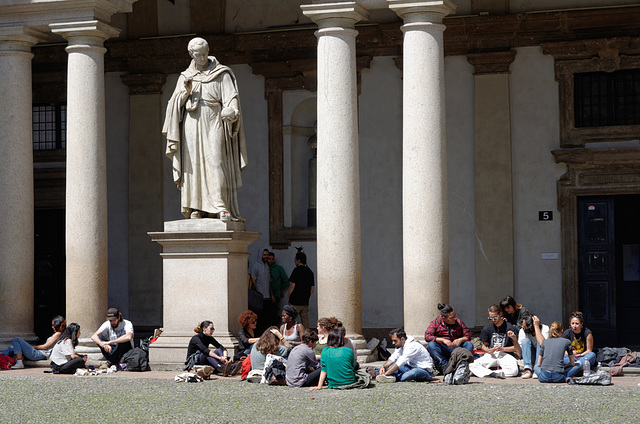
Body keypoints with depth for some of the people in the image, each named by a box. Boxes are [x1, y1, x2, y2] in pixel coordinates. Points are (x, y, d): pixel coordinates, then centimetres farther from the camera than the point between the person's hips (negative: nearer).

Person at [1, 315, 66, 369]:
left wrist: (33, 347, 1)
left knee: (15, 340, -12)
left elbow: (45, 347, -11)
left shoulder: (58, 334, -9)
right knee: (11, 349, 13)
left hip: (37, 354, -10)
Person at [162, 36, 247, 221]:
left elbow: (231, 97, -3)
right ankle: (196, 207, -2)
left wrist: (230, 112, -23)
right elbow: (174, 105, 11)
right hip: (192, 126, 3)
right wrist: (185, 91, -9)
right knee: (194, 164, -3)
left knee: (215, 162, -15)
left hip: (214, 124, -3)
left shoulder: (221, 74, 7)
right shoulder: (185, 77, 16)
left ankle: (221, 208, -21)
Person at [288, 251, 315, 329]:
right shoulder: (310, 271, 10)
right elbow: (312, 287, 12)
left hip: (295, 302, -6)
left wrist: (289, 297, -3)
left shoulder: (297, 270, -10)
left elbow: (292, 285, -13)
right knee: (305, 320, 9)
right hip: (305, 302, 6)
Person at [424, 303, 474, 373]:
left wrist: (460, 340, -20)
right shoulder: (436, 322, -1)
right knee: (430, 345, -30)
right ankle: (444, 365, -38)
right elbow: (427, 337, -13)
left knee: (469, 344, -23)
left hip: (455, 347, 2)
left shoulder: (458, 321, 7)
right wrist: (443, 340, -25)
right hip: (442, 350, -2)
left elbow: (468, 335, 4)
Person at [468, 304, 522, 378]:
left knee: (514, 371, -36)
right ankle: (492, 373, -42)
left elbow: (515, 347, 1)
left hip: (505, 355, -2)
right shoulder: (487, 328, 8)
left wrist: (503, 349, -12)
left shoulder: (510, 328, -1)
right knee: (471, 365, -26)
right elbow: (484, 345, 17)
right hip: (490, 355, 2)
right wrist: (489, 350, -6)